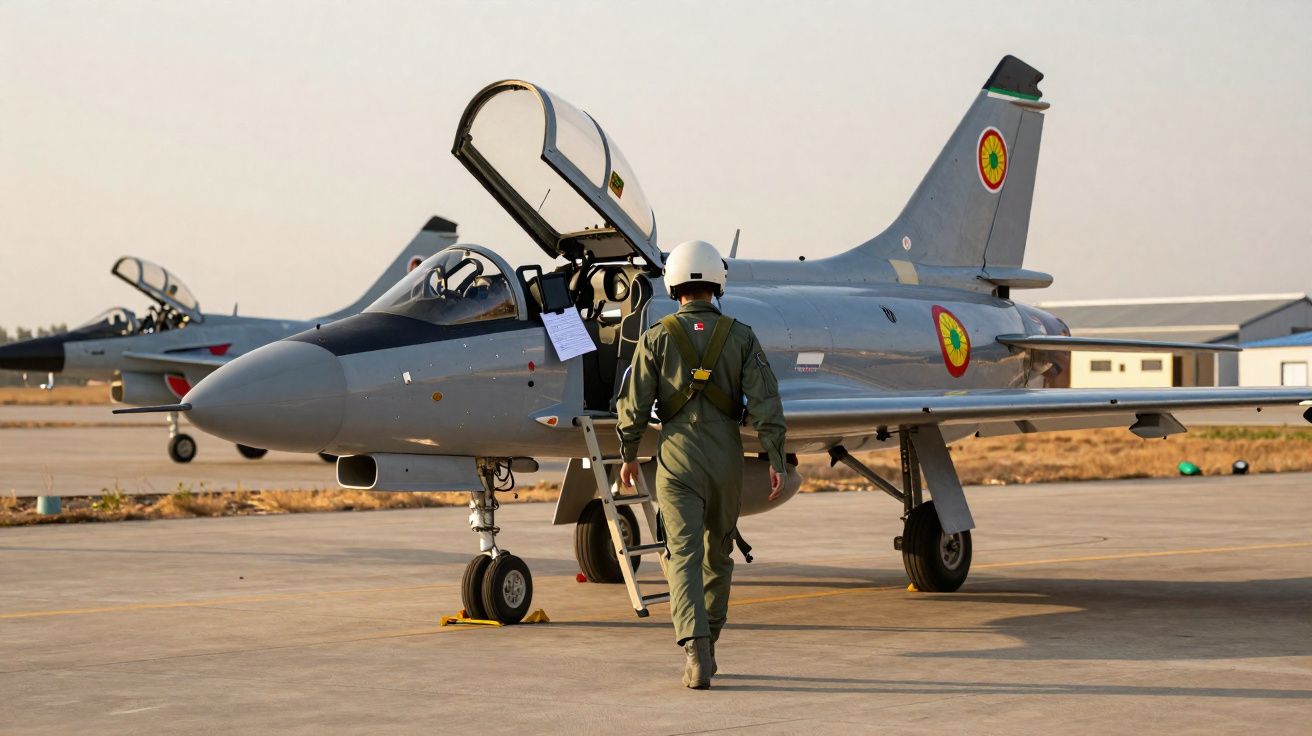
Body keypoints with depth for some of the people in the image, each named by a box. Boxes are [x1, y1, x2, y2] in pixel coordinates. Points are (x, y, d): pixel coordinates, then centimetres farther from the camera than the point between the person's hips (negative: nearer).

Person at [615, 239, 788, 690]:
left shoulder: (657, 338, -1)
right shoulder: (740, 337, 1)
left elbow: (634, 404, -2)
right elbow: (764, 400, -7)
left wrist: (628, 455, 12)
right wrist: (775, 460, -6)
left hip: (677, 458, -2)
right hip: (727, 458, 2)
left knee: (684, 555, -6)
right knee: (717, 551, 19)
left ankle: (696, 651, -23)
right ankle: (707, 642, 31)